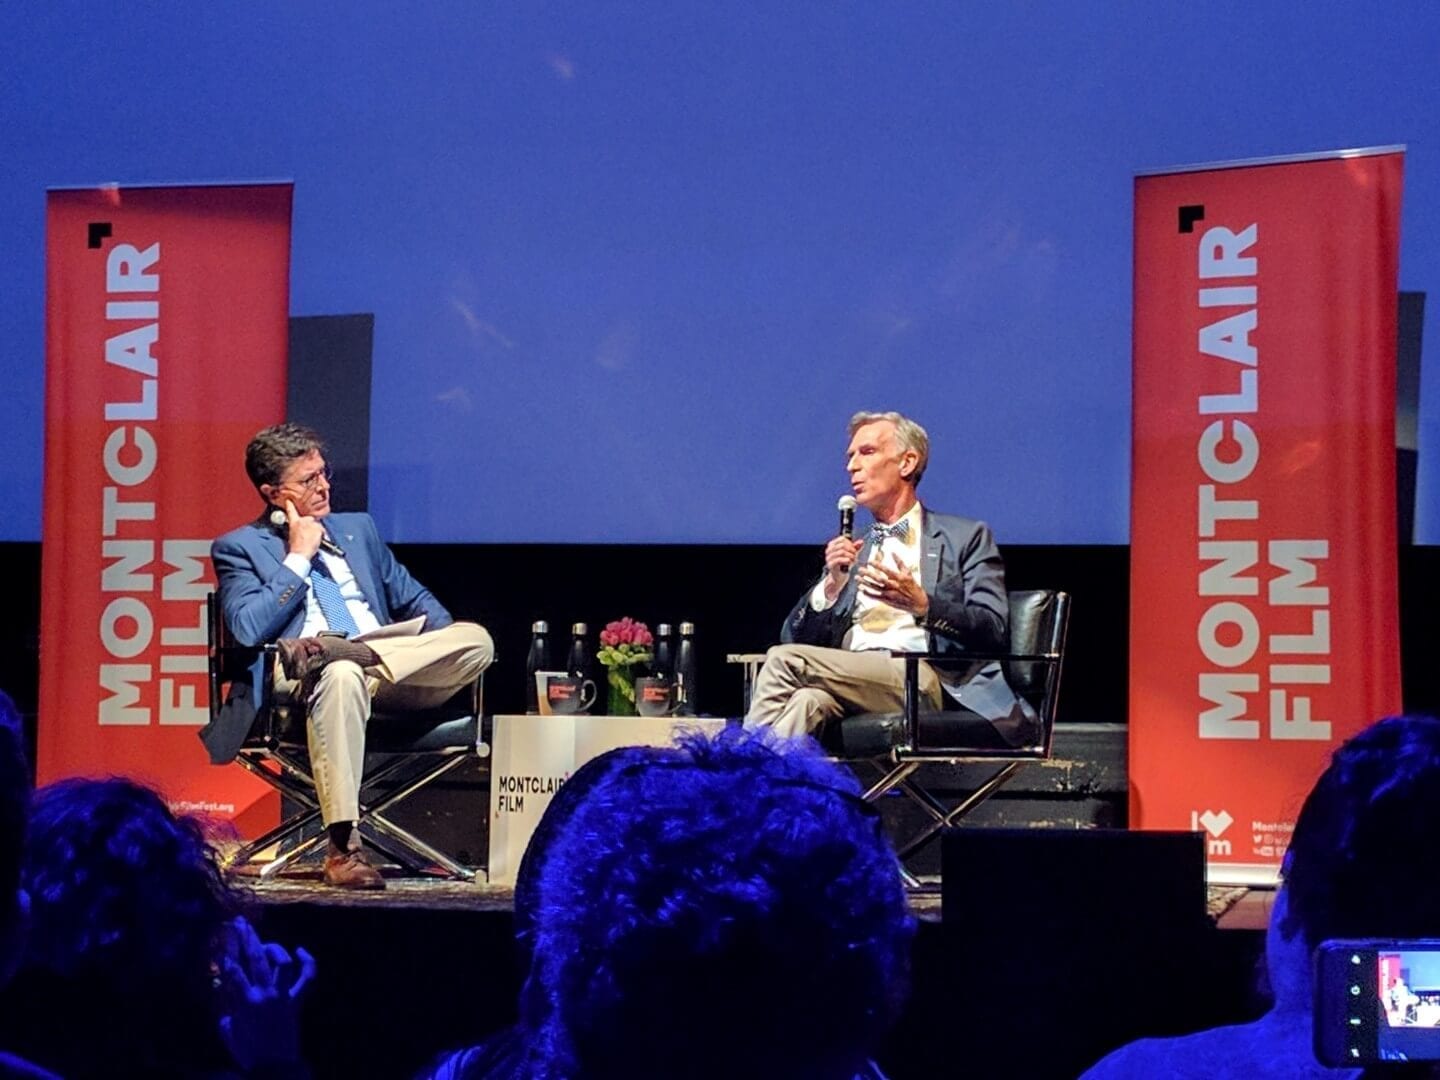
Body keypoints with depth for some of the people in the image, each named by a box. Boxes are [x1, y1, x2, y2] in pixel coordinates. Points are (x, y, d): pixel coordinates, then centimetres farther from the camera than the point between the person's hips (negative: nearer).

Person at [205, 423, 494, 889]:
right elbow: (248, 629, -6)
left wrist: (447, 652, 6)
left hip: (388, 652, 5)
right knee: (340, 676, -43)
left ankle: (323, 651, -32)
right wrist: (299, 558, -2)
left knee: (476, 640, -23)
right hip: (301, 674, -5)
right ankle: (343, 847, -43)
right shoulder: (238, 548, 10)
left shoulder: (358, 528, 26)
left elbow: (413, 599, 28)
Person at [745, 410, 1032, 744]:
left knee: (784, 660, -26)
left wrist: (921, 604, -16)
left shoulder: (965, 538, 14)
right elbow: (795, 637, 19)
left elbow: (994, 629, 0)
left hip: (924, 681, -4)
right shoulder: (850, 550, 29)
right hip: (851, 678, 4)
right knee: (808, 699, -36)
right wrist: (832, 585, 1)